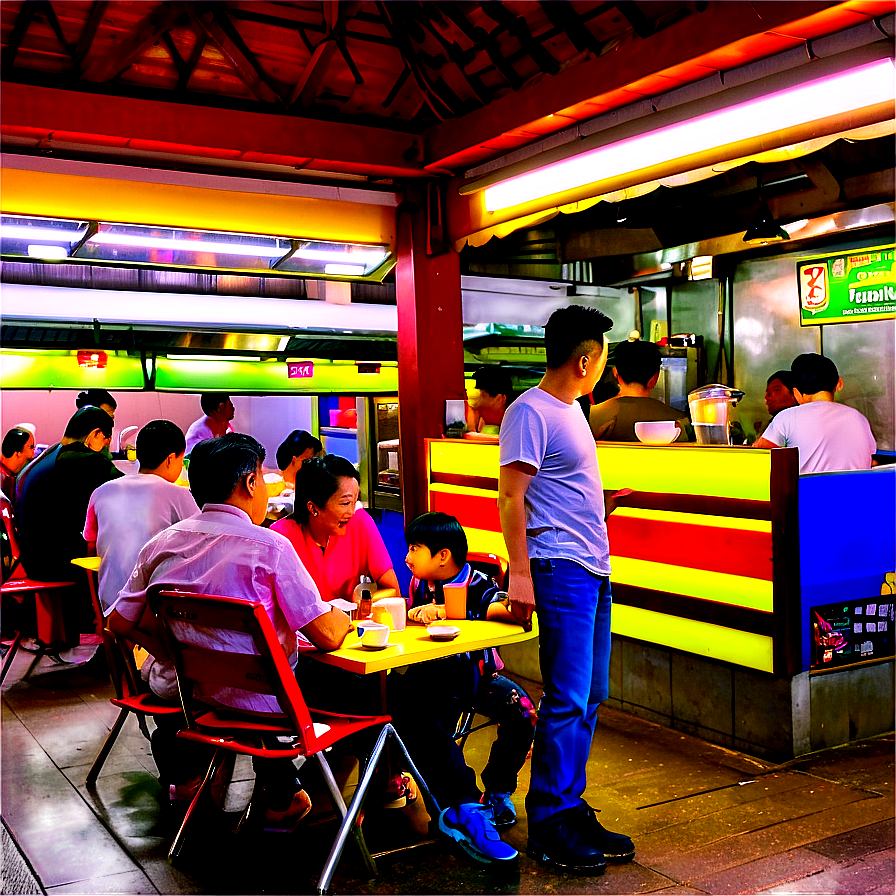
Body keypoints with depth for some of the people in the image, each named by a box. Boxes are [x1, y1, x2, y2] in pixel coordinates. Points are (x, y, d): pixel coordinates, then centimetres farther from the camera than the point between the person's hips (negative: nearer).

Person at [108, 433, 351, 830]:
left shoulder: (161, 543, -3)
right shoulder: (269, 547, -18)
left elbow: (119, 622, 6)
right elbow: (328, 636, -16)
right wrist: (345, 615, 7)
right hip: (256, 702, -6)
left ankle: (183, 778, 47)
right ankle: (281, 801, 21)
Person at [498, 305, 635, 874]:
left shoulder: (571, 409, 17)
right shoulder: (531, 411, -12)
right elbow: (510, 495, -16)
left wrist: (607, 501, 40)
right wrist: (520, 572, -20)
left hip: (595, 570, 10)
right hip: (560, 569, -10)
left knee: (589, 698, 12)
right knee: (567, 701, -7)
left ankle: (571, 809, 22)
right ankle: (548, 826, 4)